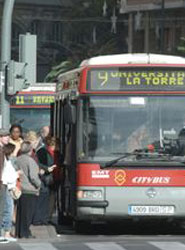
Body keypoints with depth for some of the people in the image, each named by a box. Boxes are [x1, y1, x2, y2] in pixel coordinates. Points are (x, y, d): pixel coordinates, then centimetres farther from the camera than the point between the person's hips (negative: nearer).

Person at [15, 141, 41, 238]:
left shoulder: (17, 160, 5)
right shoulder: (30, 161, -15)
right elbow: (33, 176, -18)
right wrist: (38, 184, -2)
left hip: (20, 189, 7)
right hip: (30, 190, -7)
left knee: (20, 212, 12)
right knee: (27, 212, -1)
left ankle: (18, 232, 15)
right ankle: (25, 233, -1)